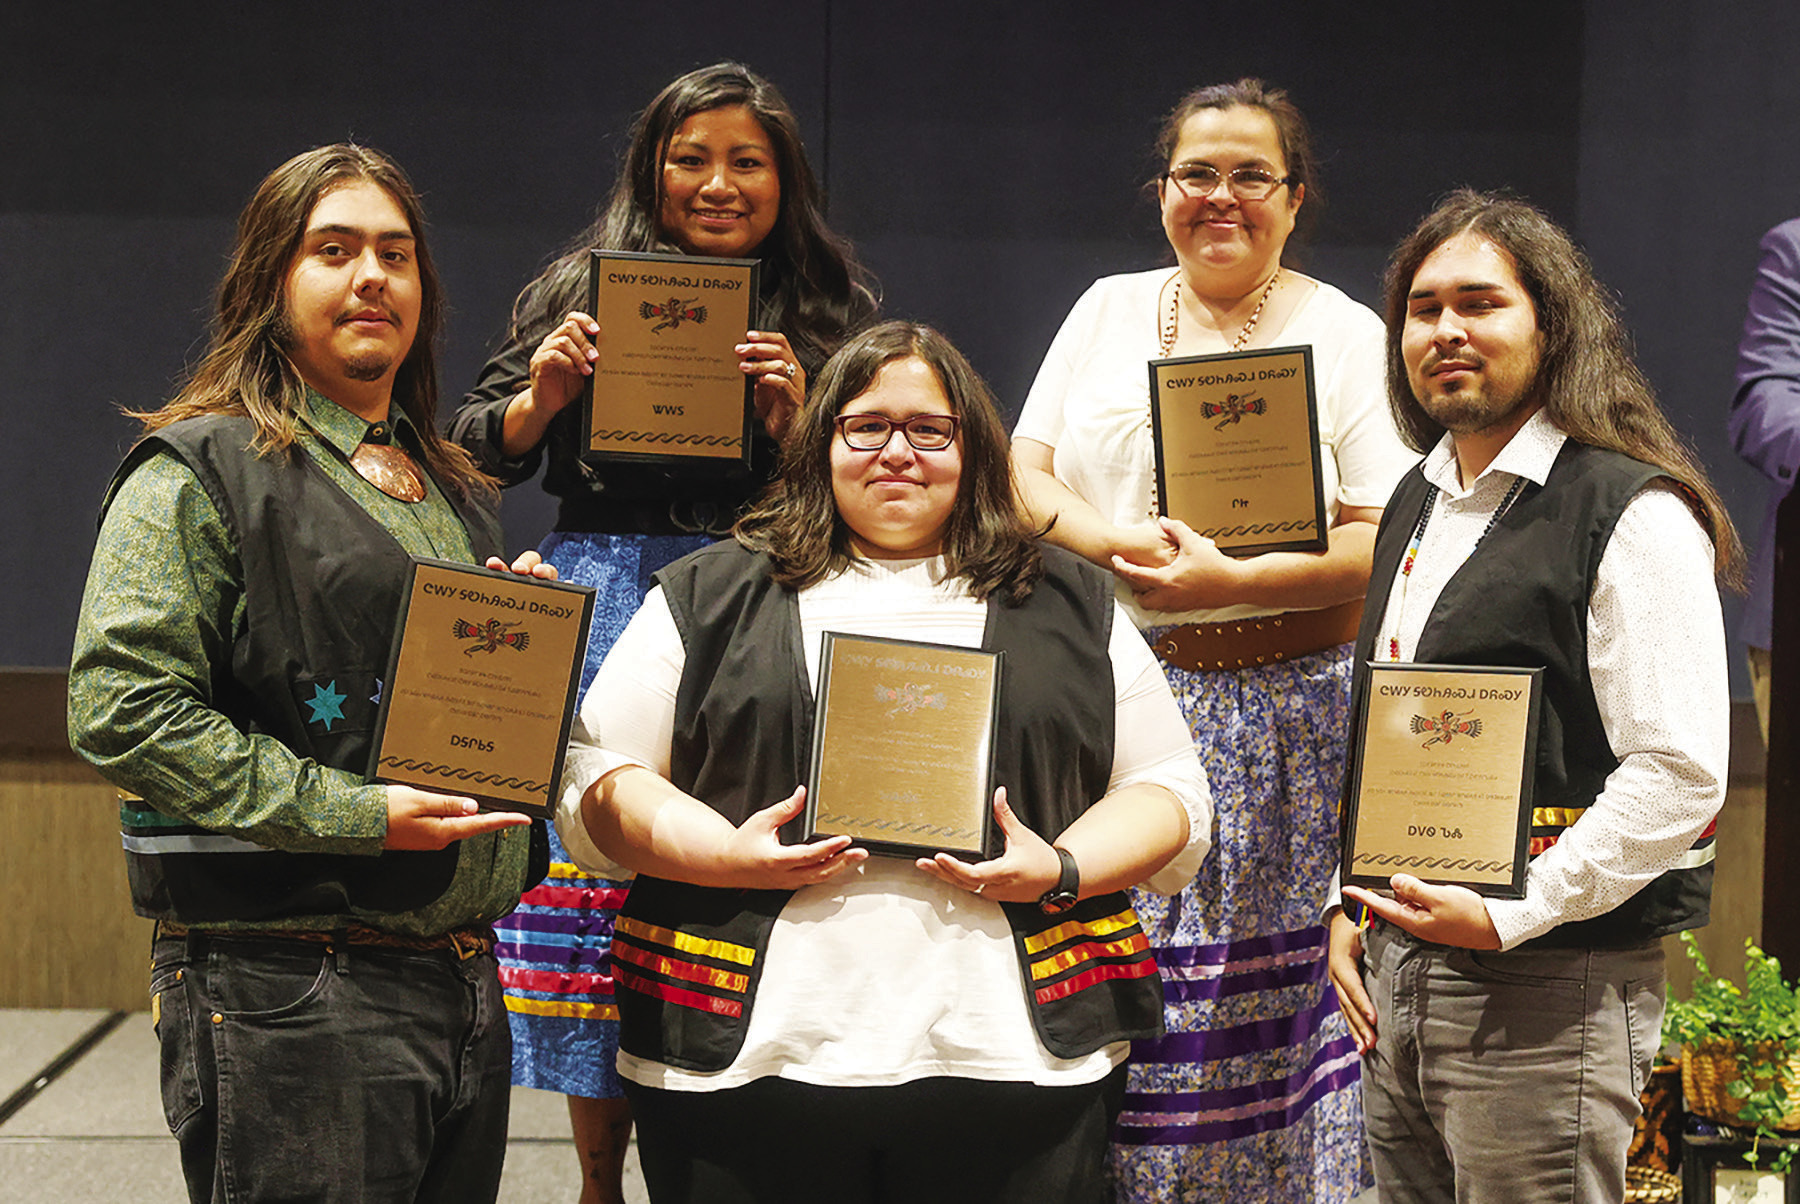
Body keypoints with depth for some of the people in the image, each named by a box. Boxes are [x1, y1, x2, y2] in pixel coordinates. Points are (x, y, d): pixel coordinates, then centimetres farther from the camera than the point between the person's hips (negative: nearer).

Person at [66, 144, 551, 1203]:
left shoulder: (453, 490, 19)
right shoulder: (204, 470, -5)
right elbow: (123, 708, -15)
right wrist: (354, 813, -20)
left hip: (465, 978, 7)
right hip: (291, 996, -7)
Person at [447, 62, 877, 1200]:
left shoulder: (830, 313, 11)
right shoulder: (584, 290, 11)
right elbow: (476, 453, 12)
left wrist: (797, 421, -9)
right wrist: (541, 396, -7)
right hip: (602, 595, 0)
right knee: (595, 851, -4)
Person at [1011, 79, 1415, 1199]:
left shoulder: (1346, 334, 2)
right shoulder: (1108, 310, 14)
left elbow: (1387, 542, -6)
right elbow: (1024, 472, 10)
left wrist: (1228, 580, -18)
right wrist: (1114, 542, -10)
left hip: (1285, 709, -3)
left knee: (1270, 986, -3)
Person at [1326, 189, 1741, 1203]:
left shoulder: (1634, 515, -11)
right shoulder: (1419, 503, 14)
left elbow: (1682, 774, -18)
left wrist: (1509, 918, -19)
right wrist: (1353, 905, 13)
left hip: (1547, 987, -7)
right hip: (1396, 975, 8)